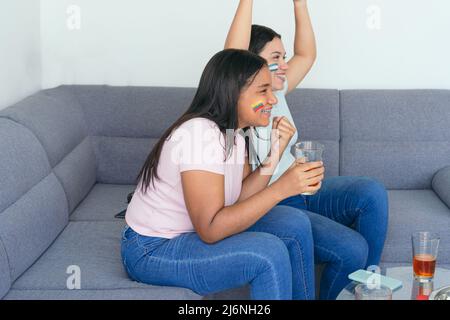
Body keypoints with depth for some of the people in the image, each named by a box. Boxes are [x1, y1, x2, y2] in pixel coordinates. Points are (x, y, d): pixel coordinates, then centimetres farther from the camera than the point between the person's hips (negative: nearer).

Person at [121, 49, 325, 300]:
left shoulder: (234, 131, 2)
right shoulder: (200, 133, -25)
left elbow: (238, 199, -3)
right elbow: (210, 229, -29)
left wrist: (274, 155, -12)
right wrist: (281, 189, -31)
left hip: (192, 232, 9)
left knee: (295, 226, 0)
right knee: (269, 252, -25)